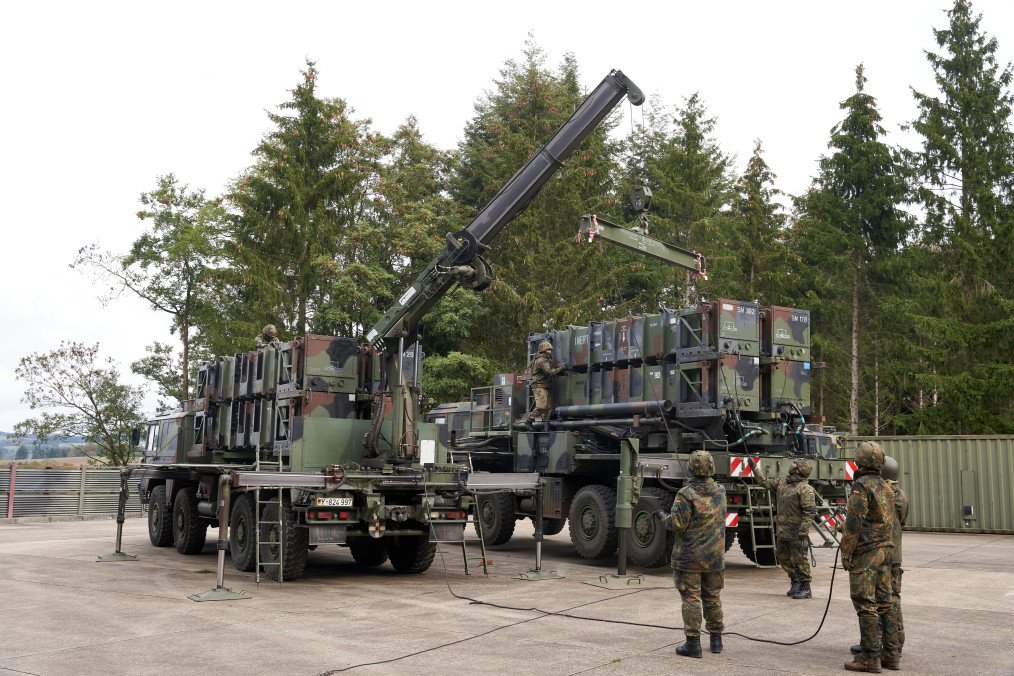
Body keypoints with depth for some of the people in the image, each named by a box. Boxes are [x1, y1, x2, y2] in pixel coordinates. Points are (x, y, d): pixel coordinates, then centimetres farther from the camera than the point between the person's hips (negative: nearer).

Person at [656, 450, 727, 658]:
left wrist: (662, 516, 0)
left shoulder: (686, 494, -17)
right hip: (715, 555, 6)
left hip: (689, 556, -6)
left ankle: (693, 642, 1)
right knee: (713, 597, 16)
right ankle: (716, 639, 25)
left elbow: (677, 524, -18)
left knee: (691, 598, 0)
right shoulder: (720, 491, 4)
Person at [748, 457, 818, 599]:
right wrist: (754, 468, 20)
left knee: (800, 559, -3)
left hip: (796, 532, -8)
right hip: (781, 530, 8)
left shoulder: (805, 489, -13)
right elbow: (764, 482, 24)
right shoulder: (782, 483, 12)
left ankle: (805, 589, 6)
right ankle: (795, 582, 31)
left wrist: (803, 530, -23)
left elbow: (810, 511, -18)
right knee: (782, 557, 16)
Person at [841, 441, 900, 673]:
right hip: (886, 549, 8)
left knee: (866, 605, -5)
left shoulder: (861, 486, -13)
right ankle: (891, 654, 16)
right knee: (884, 603, 12)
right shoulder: (886, 487, 13)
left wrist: (846, 554, -11)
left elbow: (853, 524, -17)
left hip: (865, 552, -8)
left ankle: (870, 658, -4)